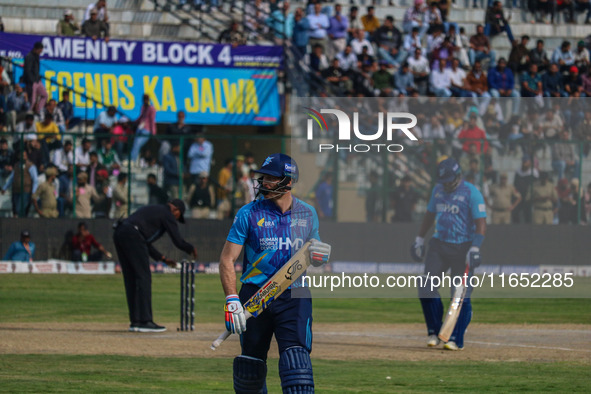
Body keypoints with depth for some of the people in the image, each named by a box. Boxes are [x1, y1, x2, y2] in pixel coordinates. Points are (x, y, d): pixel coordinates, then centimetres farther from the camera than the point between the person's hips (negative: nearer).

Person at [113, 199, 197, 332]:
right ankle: (145, 321, -9)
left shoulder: (151, 210, 33)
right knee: (143, 278, -6)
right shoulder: (167, 214, 7)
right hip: (132, 235, -9)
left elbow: (145, 242, 34)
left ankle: (135, 321, 12)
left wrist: (163, 258, 35)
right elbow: (178, 241, 2)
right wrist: (191, 249, 22)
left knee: (131, 280, 12)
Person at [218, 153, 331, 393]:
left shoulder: (308, 214, 8)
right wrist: (231, 299, -15)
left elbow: (311, 257, 20)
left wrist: (320, 256, -7)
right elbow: (227, 259, -3)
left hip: (294, 297, 0)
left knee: (296, 354, -16)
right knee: (251, 361, 5)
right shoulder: (249, 214, -1)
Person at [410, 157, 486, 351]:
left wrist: (475, 248, -24)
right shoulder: (438, 190, 10)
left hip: (462, 248, -6)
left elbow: (481, 222, -14)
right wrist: (420, 239, 22)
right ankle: (434, 331, 10)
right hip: (439, 246, 6)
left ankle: (456, 339, 0)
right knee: (426, 288, -4)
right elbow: (430, 215, 24)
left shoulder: (471, 192, -10)